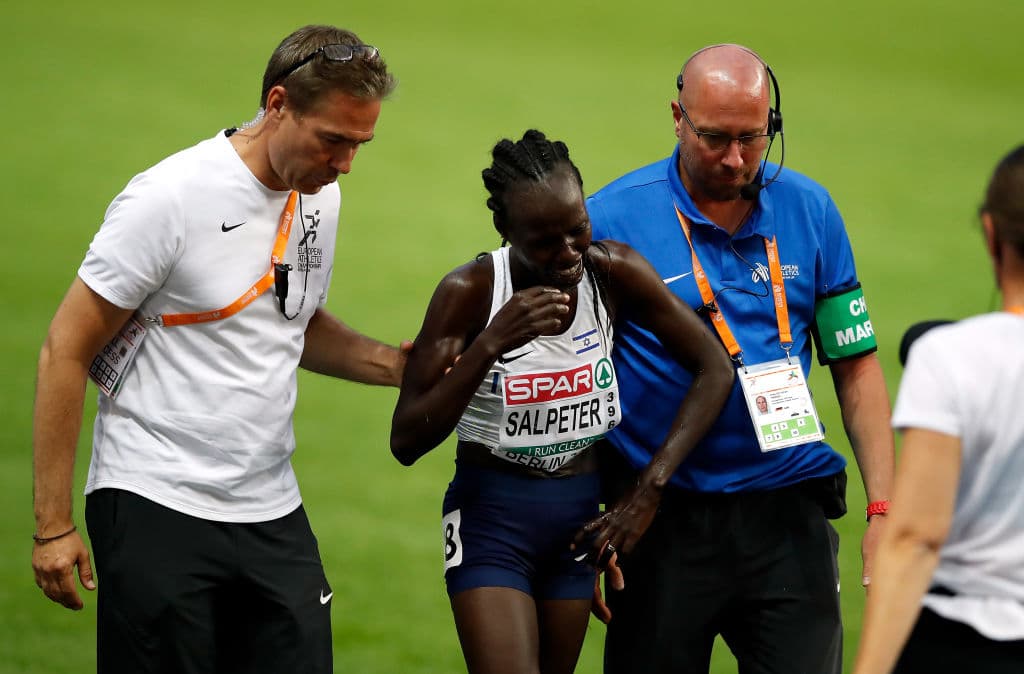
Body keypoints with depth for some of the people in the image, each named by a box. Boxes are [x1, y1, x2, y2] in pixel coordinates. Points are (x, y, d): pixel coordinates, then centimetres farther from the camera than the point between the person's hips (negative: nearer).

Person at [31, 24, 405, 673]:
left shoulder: (319, 196, 8)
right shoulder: (169, 198, -14)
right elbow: (66, 353, -10)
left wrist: (393, 363, 4)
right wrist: (53, 525, -11)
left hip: (274, 518, 6)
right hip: (155, 508, -6)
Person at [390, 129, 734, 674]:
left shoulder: (614, 273, -9)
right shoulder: (470, 292, -16)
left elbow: (714, 370, -1)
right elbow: (406, 443, -17)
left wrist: (649, 490, -9)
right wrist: (490, 345, -29)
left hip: (580, 513, 4)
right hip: (491, 512, -4)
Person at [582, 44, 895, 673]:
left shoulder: (810, 211, 4)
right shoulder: (609, 218, -6)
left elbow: (856, 367, 8)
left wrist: (883, 509, 0)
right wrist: (585, 529, -8)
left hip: (788, 519, 2)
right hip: (661, 521, -2)